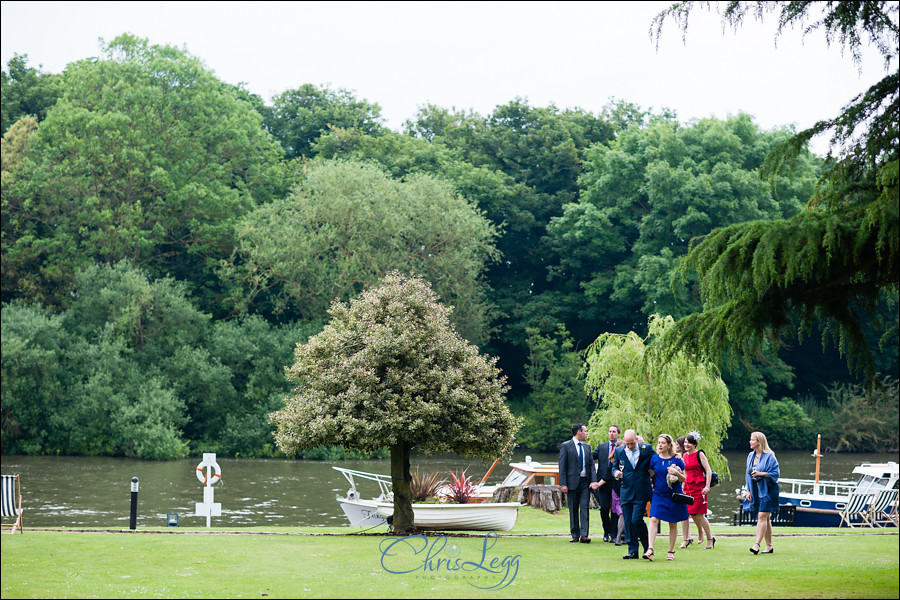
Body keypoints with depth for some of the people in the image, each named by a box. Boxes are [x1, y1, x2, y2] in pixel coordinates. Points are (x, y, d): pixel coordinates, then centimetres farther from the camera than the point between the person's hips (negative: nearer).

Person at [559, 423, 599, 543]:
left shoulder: (587, 446, 14)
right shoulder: (565, 446, -1)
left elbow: (591, 464, 10)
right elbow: (562, 466, -4)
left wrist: (594, 480, -5)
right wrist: (563, 484, -12)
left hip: (585, 482, 3)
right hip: (572, 482, -3)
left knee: (585, 508, -6)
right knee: (573, 510, 4)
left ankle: (584, 535, -10)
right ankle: (575, 535, 10)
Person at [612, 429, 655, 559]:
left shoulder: (647, 449, -2)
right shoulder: (619, 451, 6)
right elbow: (615, 466, 15)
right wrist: (616, 472, -7)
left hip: (641, 492, -4)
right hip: (626, 492, 4)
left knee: (636, 520, -12)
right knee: (628, 523, 2)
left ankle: (648, 548, 7)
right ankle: (633, 551, 10)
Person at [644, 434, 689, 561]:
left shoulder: (677, 459, -2)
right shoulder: (654, 459, 4)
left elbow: (683, 479, -1)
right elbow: (651, 474, 17)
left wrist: (677, 473, -17)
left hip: (673, 495, -1)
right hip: (658, 494, 1)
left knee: (673, 524, 5)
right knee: (654, 520, -15)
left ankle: (671, 551, 16)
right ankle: (650, 550, -21)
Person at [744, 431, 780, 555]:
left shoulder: (769, 456, -10)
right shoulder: (751, 456, 12)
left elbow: (776, 473, -11)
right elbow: (748, 474, 17)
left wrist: (761, 473, -21)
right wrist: (748, 491, 11)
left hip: (767, 490, -7)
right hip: (756, 491, 7)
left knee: (762, 516, -15)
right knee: (766, 518, 9)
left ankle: (757, 544, -22)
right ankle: (769, 546, 12)